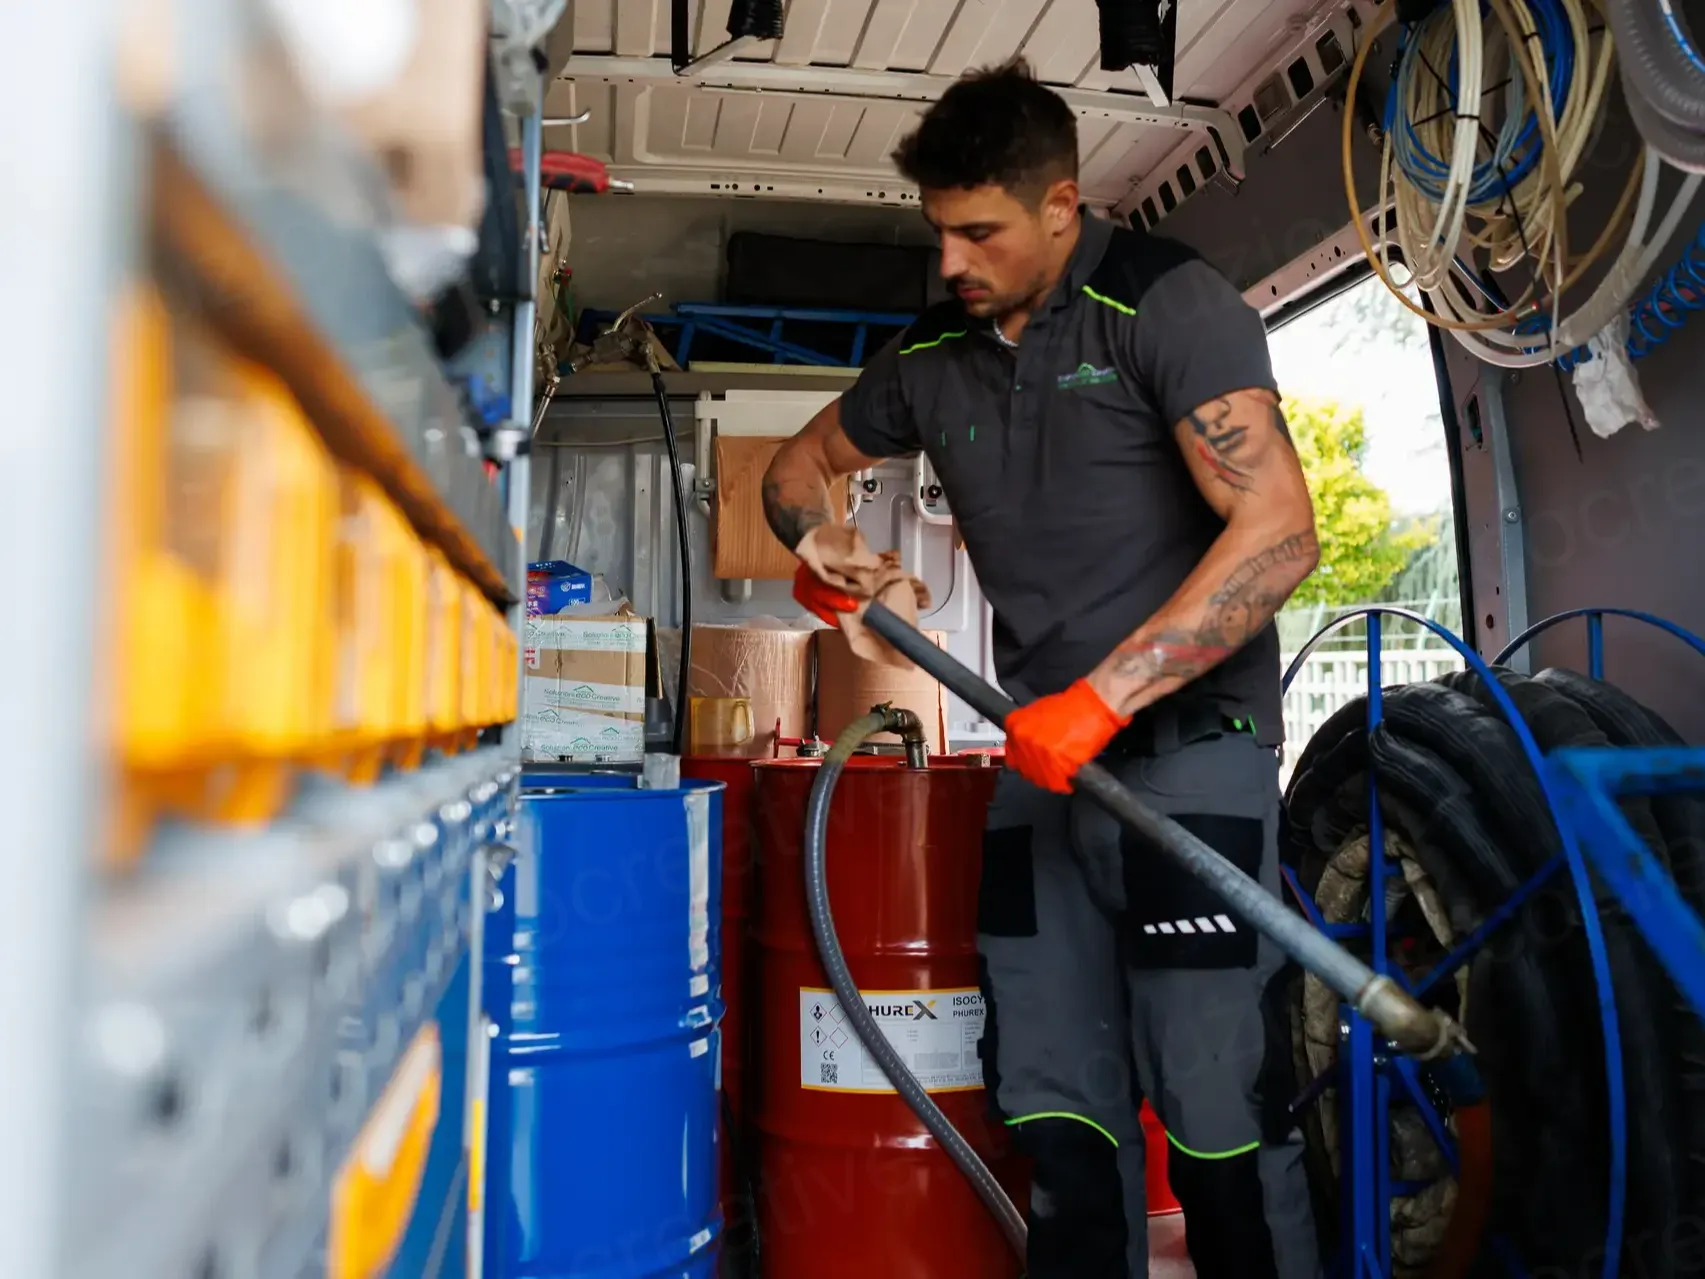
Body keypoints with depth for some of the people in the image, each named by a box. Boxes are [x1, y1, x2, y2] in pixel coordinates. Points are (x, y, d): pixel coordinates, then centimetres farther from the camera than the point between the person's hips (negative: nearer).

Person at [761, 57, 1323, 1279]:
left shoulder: (1166, 303, -7)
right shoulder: (933, 358, 10)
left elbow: (1279, 531, -17)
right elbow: (801, 464, 26)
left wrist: (1103, 696, -21)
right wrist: (824, 543, 3)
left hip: (1186, 743, -5)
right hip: (1044, 754, 6)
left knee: (1211, 1096, -3)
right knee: (1054, 1103, 9)